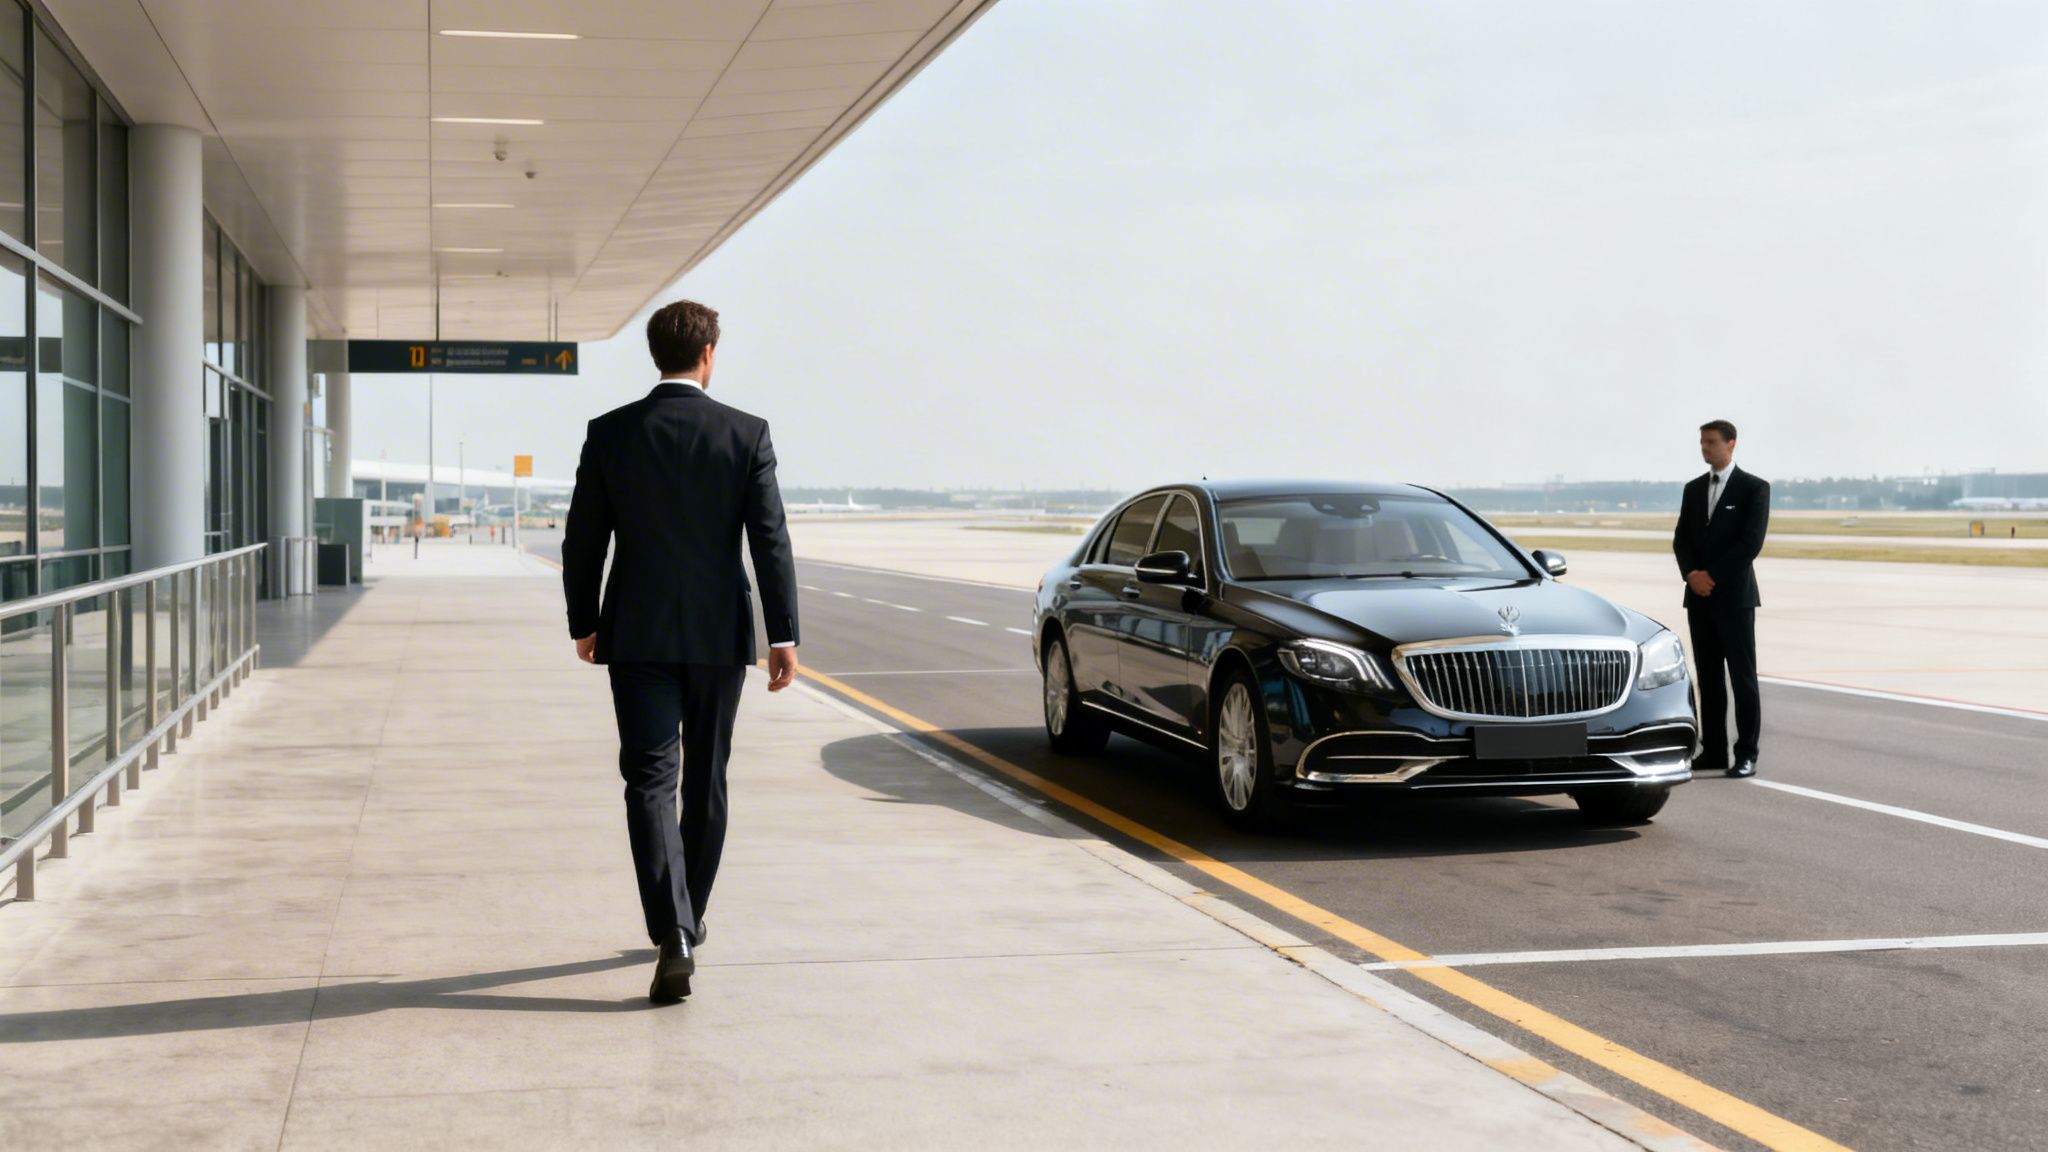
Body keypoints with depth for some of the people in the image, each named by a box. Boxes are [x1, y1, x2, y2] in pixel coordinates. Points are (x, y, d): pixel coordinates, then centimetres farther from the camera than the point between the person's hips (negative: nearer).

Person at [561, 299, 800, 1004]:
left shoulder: (610, 434, -1)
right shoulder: (747, 434, -4)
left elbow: (582, 542, 2)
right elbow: (771, 541, -7)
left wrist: (583, 624, 14)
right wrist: (783, 635, -4)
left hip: (637, 635, 0)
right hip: (719, 634, 1)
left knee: (649, 780, -3)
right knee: (706, 781, 15)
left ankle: (673, 934, -19)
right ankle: (688, 925, 28)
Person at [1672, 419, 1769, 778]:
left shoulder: (1754, 488, -3)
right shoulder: (1693, 489, 14)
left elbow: (1751, 542, -12)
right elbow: (1681, 539, 10)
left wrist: (1711, 574, -13)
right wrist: (1692, 573, -8)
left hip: (1734, 595, -5)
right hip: (1699, 595, 5)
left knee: (1742, 676, -4)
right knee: (1708, 677, 7)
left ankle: (1746, 754, -1)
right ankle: (1713, 752, 10)